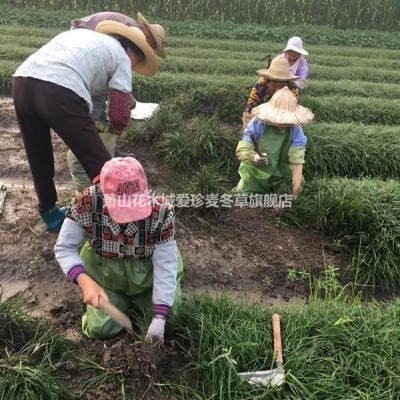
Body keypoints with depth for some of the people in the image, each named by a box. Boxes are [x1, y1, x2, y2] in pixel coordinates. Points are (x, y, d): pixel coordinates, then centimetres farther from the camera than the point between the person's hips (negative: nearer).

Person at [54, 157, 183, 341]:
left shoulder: (160, 212, -33)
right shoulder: (87, 203, -31)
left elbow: (166, 266, -25)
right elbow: (64, 248, -18)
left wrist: (159, 318, -28)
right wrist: (85, 282, -35)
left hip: (147, 273, 0)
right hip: (104, 272, 1)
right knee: (100, 329, -8)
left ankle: (140, 297, 21)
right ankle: (121, 298, 24)